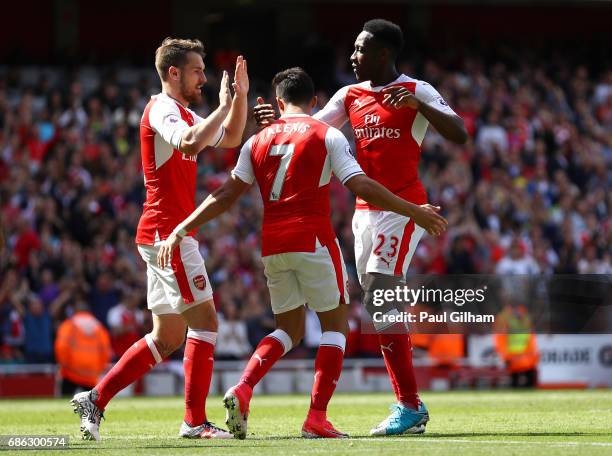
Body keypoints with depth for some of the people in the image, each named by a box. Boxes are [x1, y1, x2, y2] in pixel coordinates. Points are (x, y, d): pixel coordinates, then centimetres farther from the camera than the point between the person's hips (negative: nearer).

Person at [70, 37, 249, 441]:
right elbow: (192, 143, -31)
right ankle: (195, 421, -10)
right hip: (168, 231, -10)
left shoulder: (183, 113, 20)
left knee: (167, 338, 10)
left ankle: (95, 400, 9)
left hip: (164, 236, 10)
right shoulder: (163, 109, -10)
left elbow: (230, 139, 30)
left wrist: (241, 96, 16)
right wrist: (224, 106, -18)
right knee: (204, 320, -10)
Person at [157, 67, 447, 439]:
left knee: (290, 329, 17)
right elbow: (362, 187, -8)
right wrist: (415, 212, -3)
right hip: (314, 240, -5)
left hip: (273, 247, 5)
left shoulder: (258, 141, 11)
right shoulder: (327, 136, -1)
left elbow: (226, 196, 8)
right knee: (335, 325, 7)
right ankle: (317, 418, -4)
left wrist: (182, 230, 12)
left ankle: (243, 390, -6)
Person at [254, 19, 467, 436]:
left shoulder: (417, 91, -6)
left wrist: (418, 105, -28)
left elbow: (460, 135, -15)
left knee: (379, 300, -18)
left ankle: (410, 406, -15)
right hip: (365, 210, 7)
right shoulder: (350, 96, 12)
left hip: (402, 209, -7)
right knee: (381, 306, 5)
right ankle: (408, 406, 9)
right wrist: (277, 122, -6)